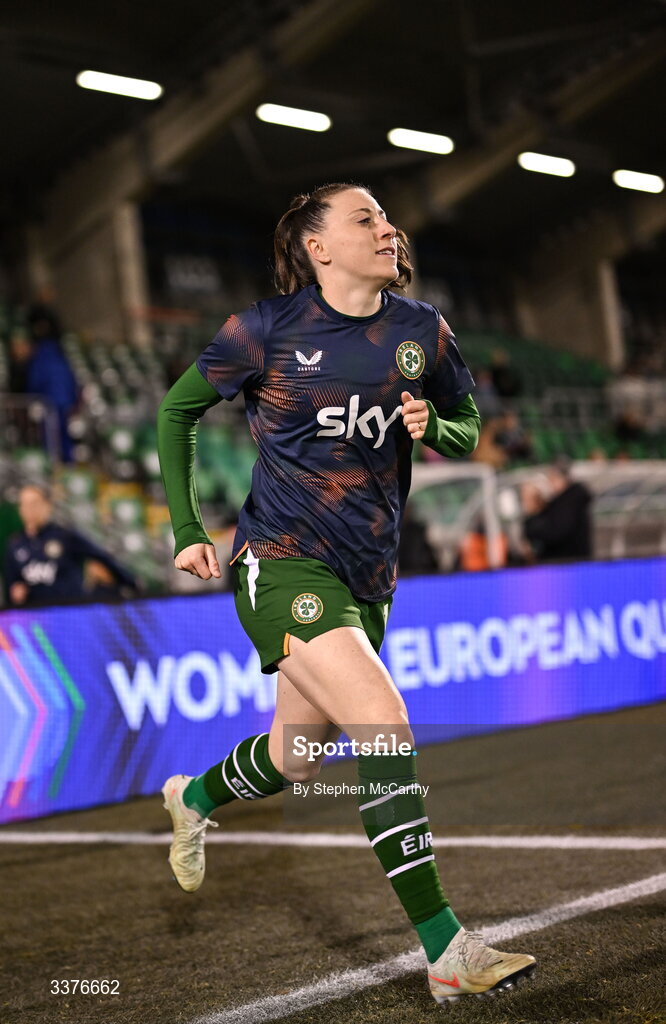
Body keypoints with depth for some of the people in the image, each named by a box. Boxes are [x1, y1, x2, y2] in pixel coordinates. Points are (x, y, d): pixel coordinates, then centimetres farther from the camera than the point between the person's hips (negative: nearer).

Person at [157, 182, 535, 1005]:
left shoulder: (421, 331, 4)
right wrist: (186, 529, 1)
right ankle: (448, 952, -17)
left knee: (296, 759, 18)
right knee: (384, 726, -23)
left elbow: (466, 431, 16)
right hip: (282, 563, -5)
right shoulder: (268, 329, -7)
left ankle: (191, 797, 52)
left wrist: (433, 426, -8)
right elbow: (176, 409, 6)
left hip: (366, 577, 6)